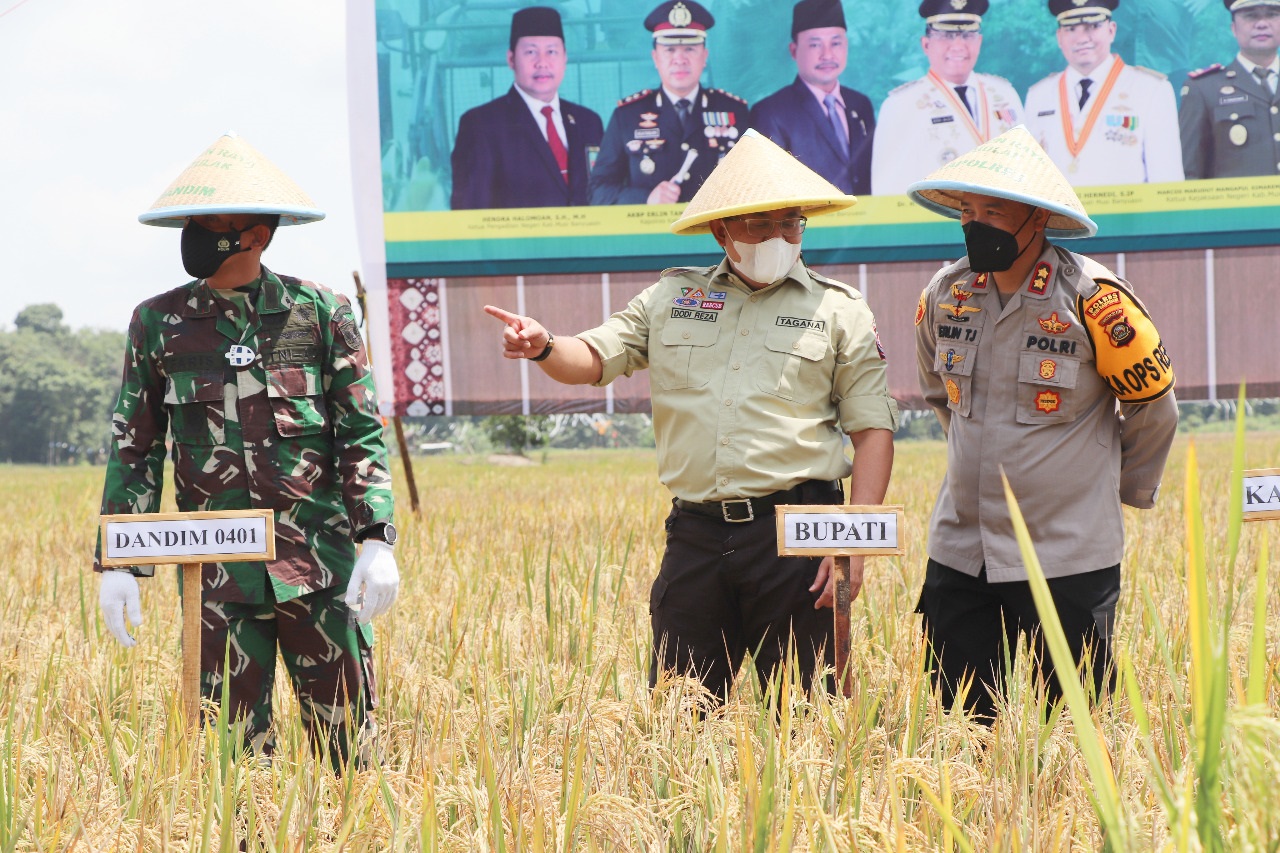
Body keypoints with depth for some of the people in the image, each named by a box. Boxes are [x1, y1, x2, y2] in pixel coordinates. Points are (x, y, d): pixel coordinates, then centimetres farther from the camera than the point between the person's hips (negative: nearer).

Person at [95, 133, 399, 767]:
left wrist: (377, 541, -9)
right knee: (231, 744, 2)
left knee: (347, 737, 1)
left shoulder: (319, 313, 3)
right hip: (218, 572, 1)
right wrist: (118, 565, 4)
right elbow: (133, 449, 10)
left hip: (319, 562, -1)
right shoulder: (158, 325, 7)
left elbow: (363, 434, 1)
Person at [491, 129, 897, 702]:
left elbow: (874, 430, 2)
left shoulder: (838, 310, 6)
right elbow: (594, 360, 10)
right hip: (695, 534, 2)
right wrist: (544, 348, -15)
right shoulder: (671, 298, 13)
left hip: (795, 534, -2)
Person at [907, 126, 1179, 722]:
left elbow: (1153, 406, 3)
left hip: (1068, 557, -5)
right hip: (960, 553, 5)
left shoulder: (1093, 299, -11)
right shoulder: (945, 294, 3)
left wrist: (1124, 489, 13)